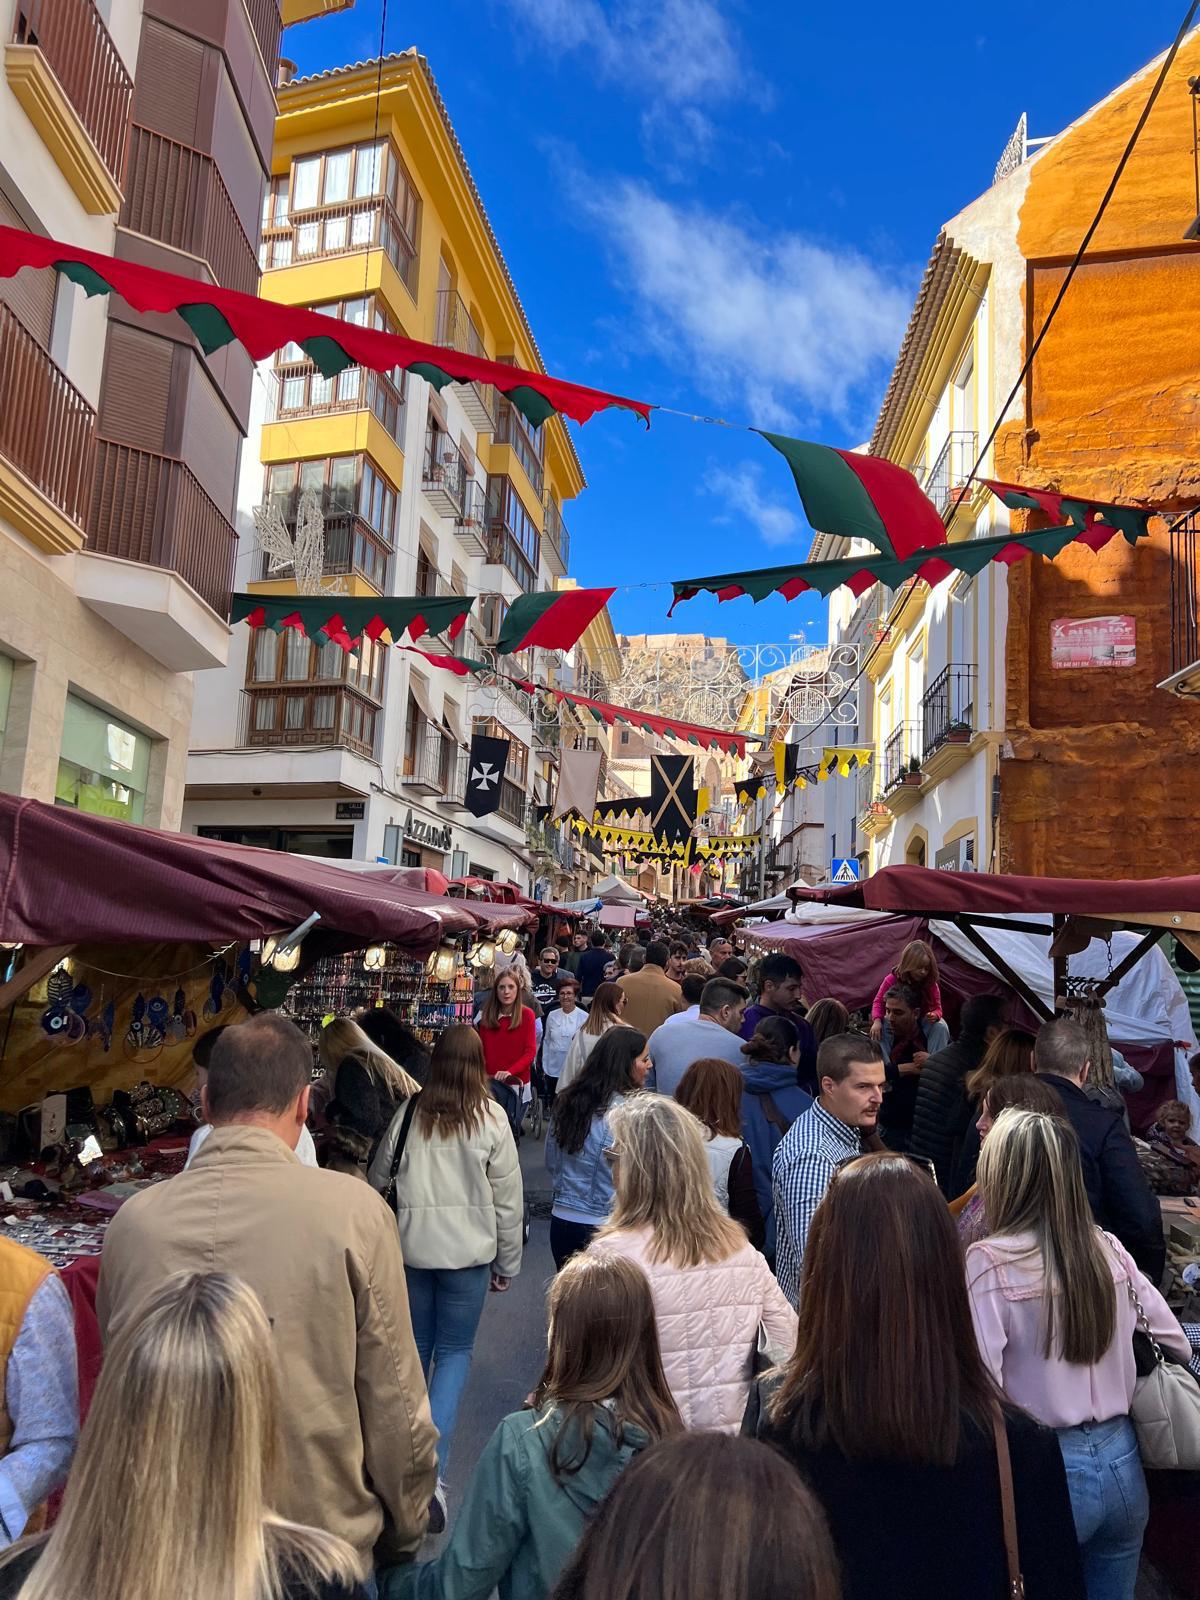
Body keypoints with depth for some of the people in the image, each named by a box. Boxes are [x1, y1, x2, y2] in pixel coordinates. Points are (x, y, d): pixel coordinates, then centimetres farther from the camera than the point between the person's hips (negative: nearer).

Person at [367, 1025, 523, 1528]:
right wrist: (507, 1262, 7)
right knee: (455, 1351, 11)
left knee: (415, 1348, 20)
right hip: (469, 1250, -2)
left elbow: (378, 1180, 6)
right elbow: (508, 1197, -5)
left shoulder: (409, 1114, -5)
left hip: (411, 1247, 2)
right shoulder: (490, 1118, -10)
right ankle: (431, 1467, -2)